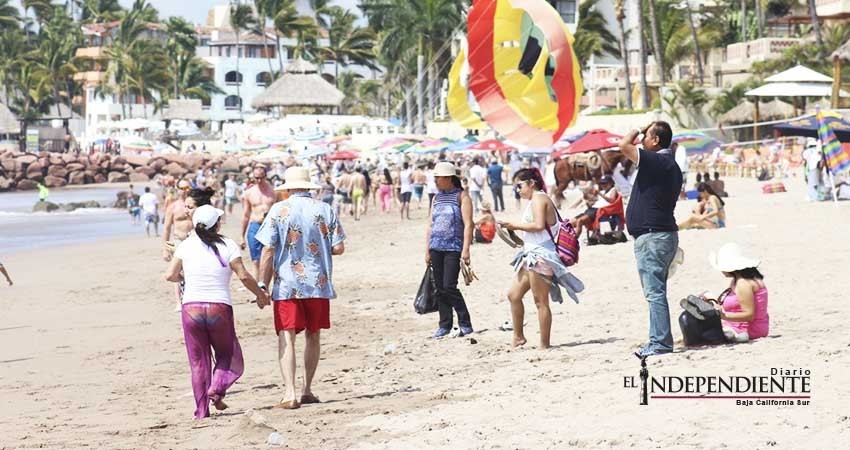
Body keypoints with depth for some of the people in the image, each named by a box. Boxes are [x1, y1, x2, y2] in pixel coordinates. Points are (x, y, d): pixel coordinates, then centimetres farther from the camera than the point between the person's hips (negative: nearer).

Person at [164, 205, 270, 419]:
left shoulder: (186, 246, 3)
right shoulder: (227, 246, -4)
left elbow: (170, 275, 2)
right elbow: (244, 276, -9)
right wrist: (261, 294, 6)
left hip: (191, 307, 2)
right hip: (220, 308, -2)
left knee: (198, 361, 9)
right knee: (227, 354, 17)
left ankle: (201, 410, 7)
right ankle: (217, 389, -8)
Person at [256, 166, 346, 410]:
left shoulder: (279, 210, -5)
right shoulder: (325, 210, 2)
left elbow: (268, 251, -7)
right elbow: (339, 248, 0)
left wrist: (263, 285, 0)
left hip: (287, 285, -3)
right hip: (318, 284, 3)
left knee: (286, 338, -4)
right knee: (313, 336, 17)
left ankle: (291, 393, -16)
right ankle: (307, 390, 23)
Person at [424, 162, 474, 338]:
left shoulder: (462, 196, -2)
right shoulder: (437, 197, 16)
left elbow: (468, 224, -8)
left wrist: (465, 250, -16)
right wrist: (427, 250, 13)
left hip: (453, 248, -6)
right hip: (436, 248, 6)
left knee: (449, 287, -13)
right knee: (439, 288, 6)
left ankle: (465, 324, -4)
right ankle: (445, 325, 13)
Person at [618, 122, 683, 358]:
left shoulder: (657, 161, -15)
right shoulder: (669, 164, 17)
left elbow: (624, 145, -20)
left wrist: (637, 131, -3)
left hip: (652, 236, -11)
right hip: (661, 233, 11)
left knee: (654, 291, -11)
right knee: (656, 292, 14)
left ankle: (660, 342, -13)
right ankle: (659, 340, 17)